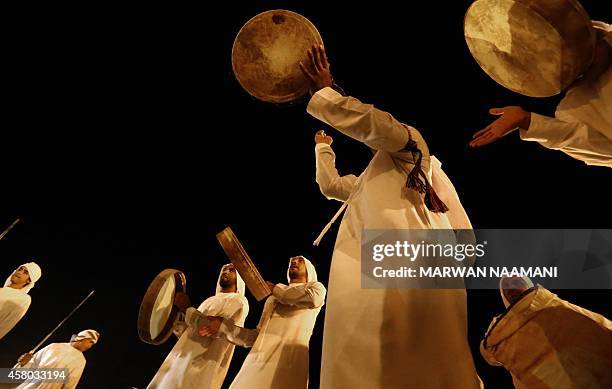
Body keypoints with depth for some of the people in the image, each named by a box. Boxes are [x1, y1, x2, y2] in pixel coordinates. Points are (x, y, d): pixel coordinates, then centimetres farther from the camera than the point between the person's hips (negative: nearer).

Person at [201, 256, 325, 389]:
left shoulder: (315, 287, 14)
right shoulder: (272, 299, 30)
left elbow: (314, 298, -12)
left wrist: (275, 289, 1)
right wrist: (223, 326, 9)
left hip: (286, 364, -5)